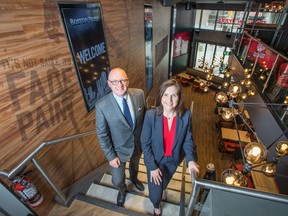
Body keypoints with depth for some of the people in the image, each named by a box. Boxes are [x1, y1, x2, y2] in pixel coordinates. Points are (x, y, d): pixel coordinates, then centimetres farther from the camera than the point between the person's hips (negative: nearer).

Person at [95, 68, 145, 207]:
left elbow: (145, 117, -4)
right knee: (117, 181, 17)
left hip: (139, 143, 3)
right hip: (119, 149, -2)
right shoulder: (102, 105, -27)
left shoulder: (139, 94, -19)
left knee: (135, 164, 33)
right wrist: (111, 156, -11)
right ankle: (122, 191, 57)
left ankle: (134, 179, 71)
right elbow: (102, 134, -16)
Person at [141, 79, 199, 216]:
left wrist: (191, 159, -23)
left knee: (166, 179, 34)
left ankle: (162, 189, 73)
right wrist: (152, 167, -16)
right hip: (155, 159, -2)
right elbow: (145, 143, -18)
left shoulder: (186, 115, -21)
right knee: (155, 194, 14)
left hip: (174, 159, 3)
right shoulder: (150, 115, -27)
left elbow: (188, 139, -9)